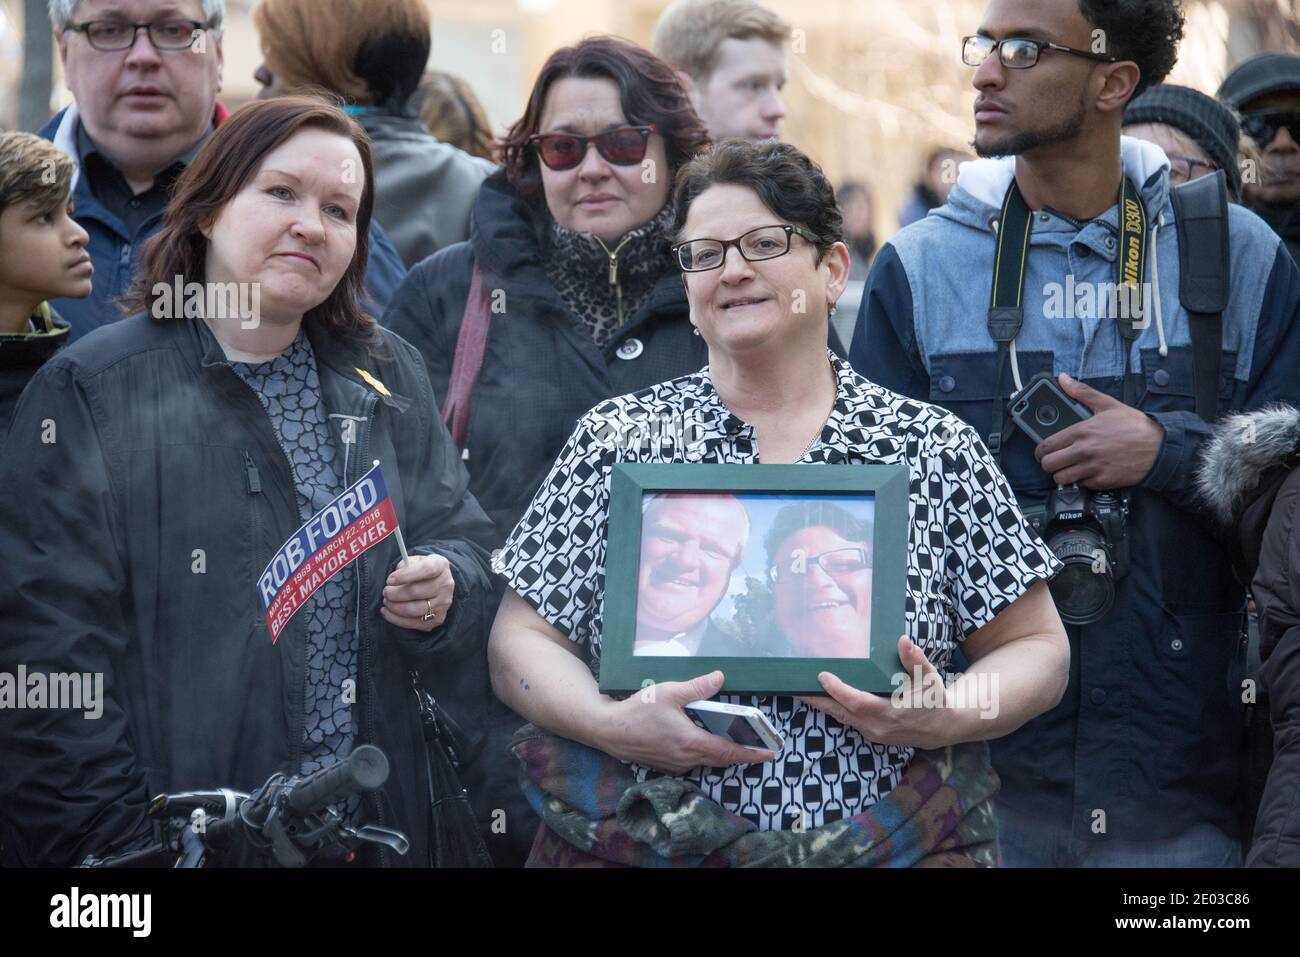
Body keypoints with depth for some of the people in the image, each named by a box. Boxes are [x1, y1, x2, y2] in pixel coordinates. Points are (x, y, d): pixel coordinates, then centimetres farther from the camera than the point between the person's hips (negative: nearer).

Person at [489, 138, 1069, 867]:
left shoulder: (938, 450, 2)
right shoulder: (614, 441, 3)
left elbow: (1037, 650, 3)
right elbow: (521, 642, 2)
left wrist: (947, 717, -16)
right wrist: (611, 725, -17)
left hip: (887, 840, 0)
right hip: (647, 842, 0)